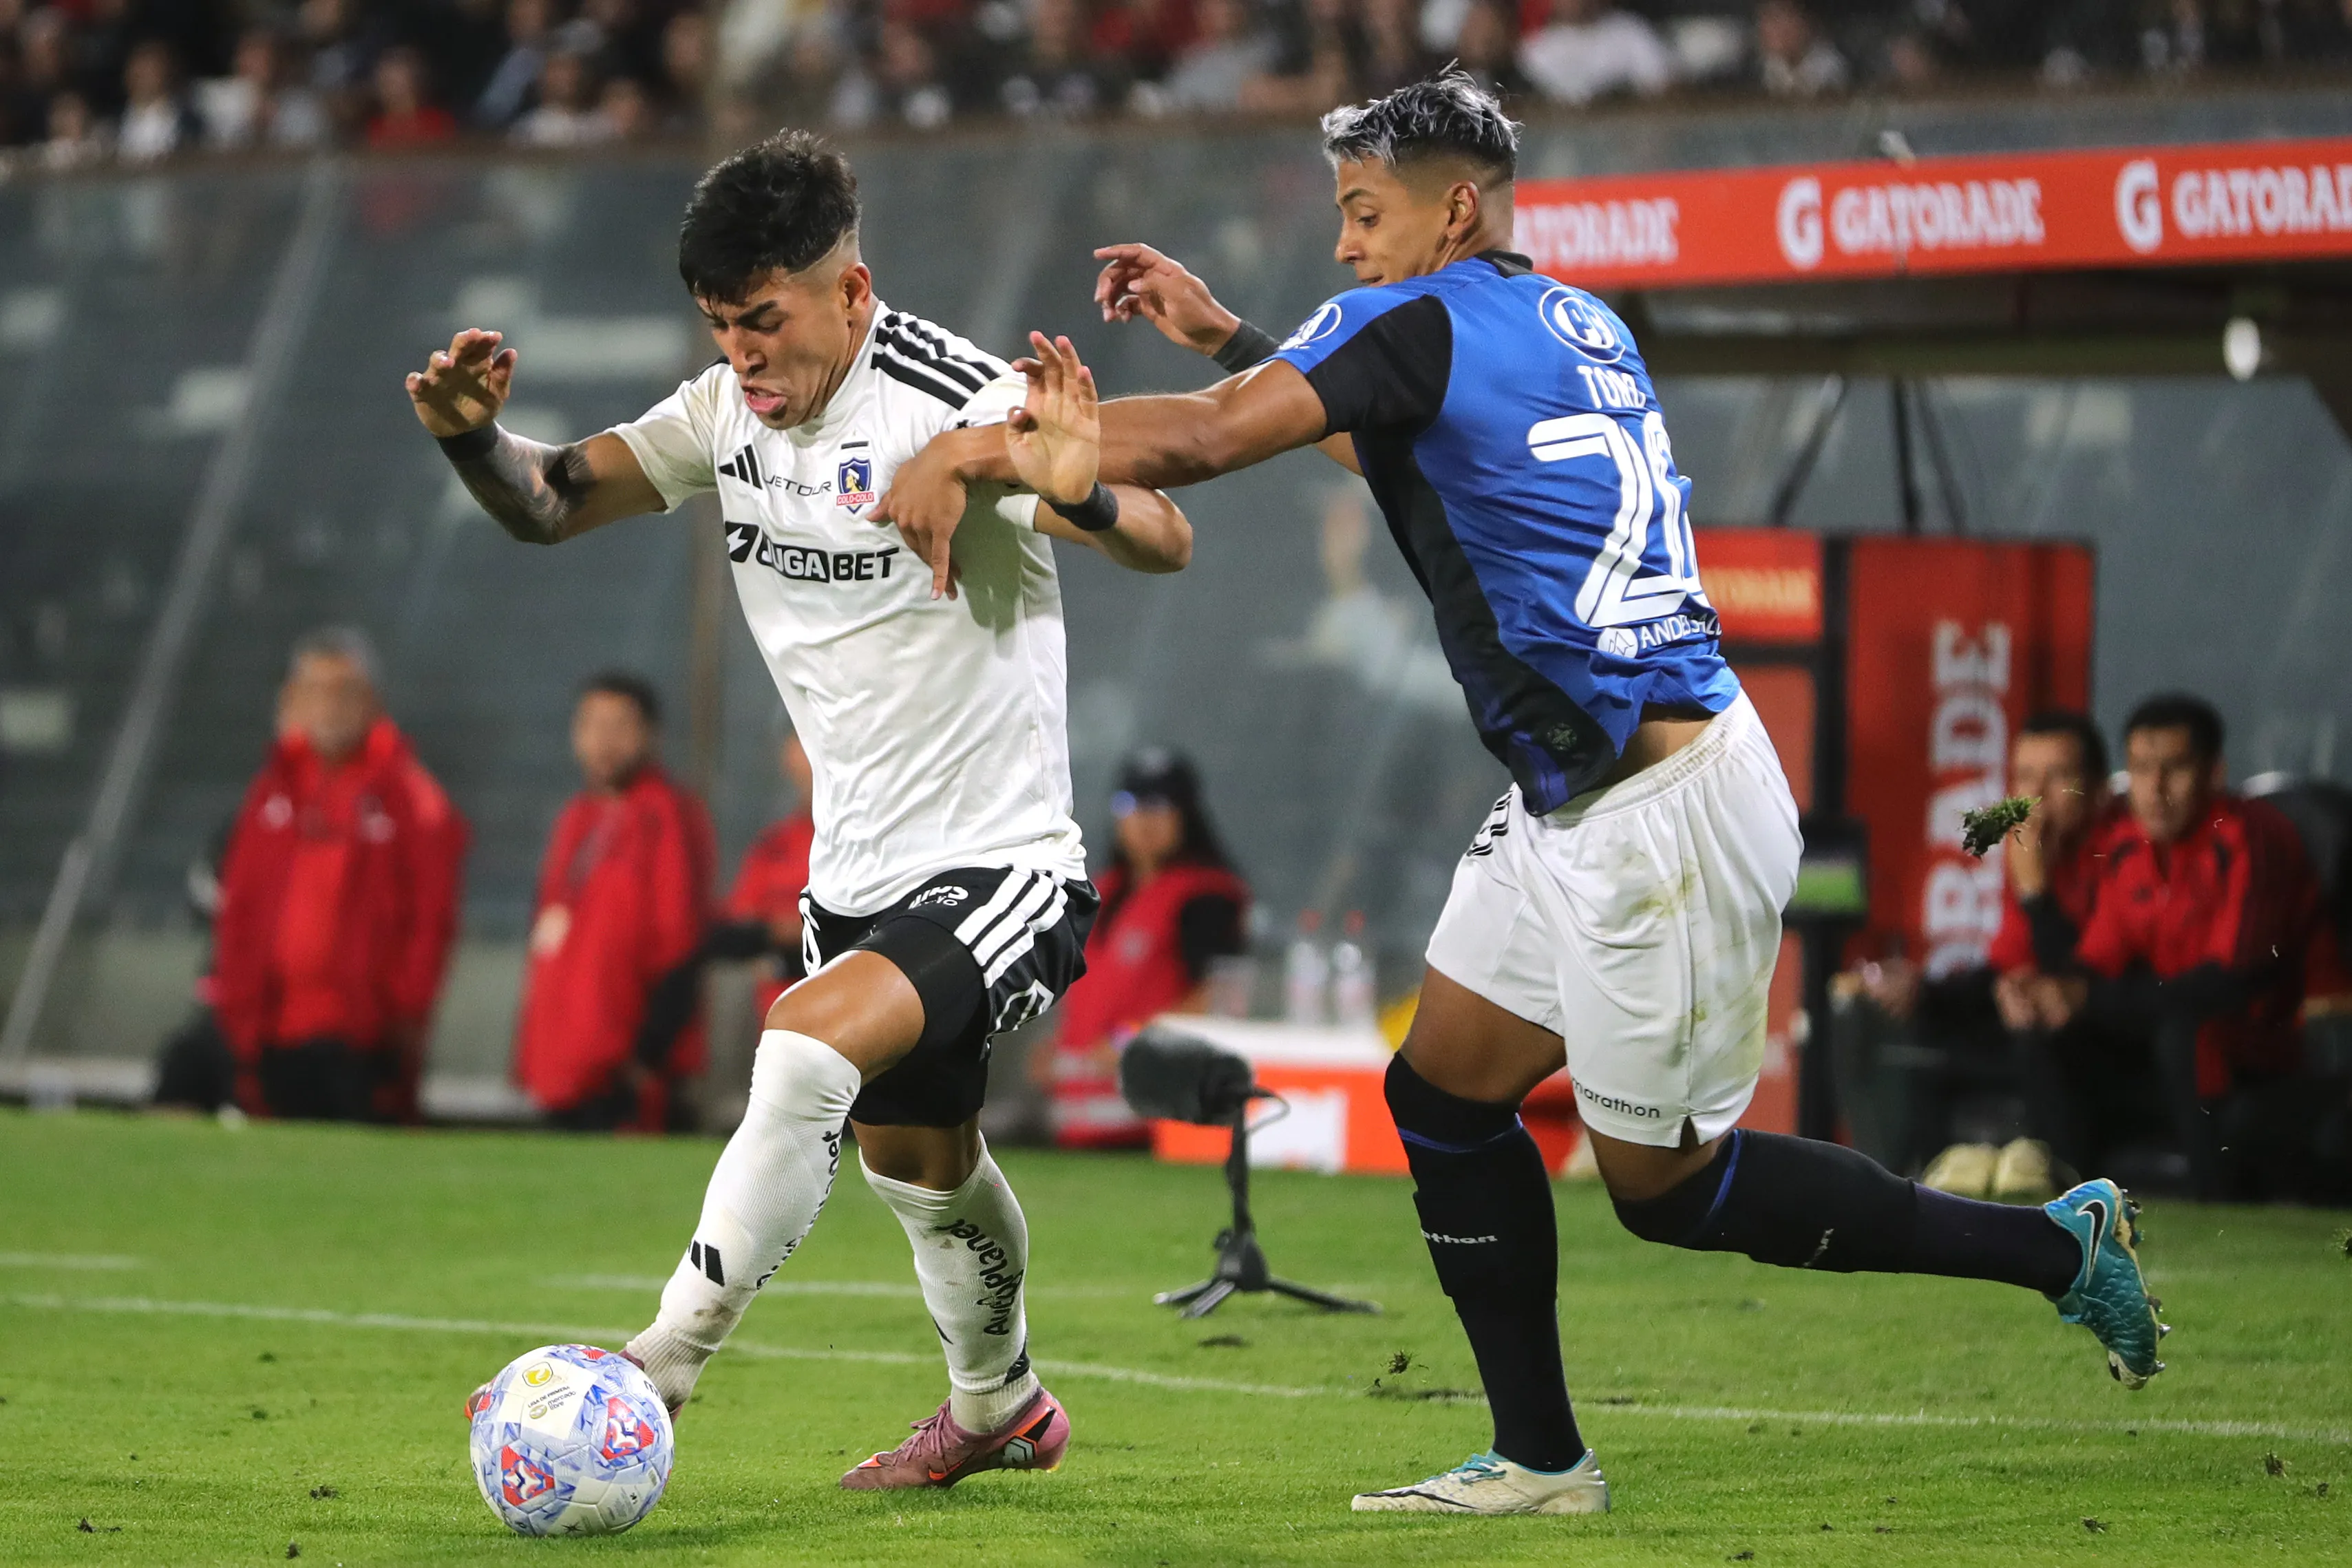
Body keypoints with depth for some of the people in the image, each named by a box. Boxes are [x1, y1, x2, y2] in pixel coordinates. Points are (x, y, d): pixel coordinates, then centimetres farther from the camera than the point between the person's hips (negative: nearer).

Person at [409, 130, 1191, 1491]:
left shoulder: (956, 403, -21)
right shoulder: (733, 409, 2)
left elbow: (1166, 545, -28)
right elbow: (550, 504, 7)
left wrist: (1079, 494, -50)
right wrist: (476, 436, -15)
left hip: (1003, 869, -8)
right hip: (859, 871, 8)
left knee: (809, 1051, -30)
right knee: (913, 1153, 23)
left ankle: (658, 1369, -26)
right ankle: (999, 1408, 47)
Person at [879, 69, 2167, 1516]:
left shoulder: (1421, 322, -14)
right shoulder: (1577, 325, 13)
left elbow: (1200, 439, -22)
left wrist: (971, 455, -15)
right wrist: (1219, 331, 27)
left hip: (1667, 811, -10)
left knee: (1666, 1183, 2)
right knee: (1443, 1095, 10)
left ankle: (2058, 1247, 10)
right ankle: (1541, 1461, 14)